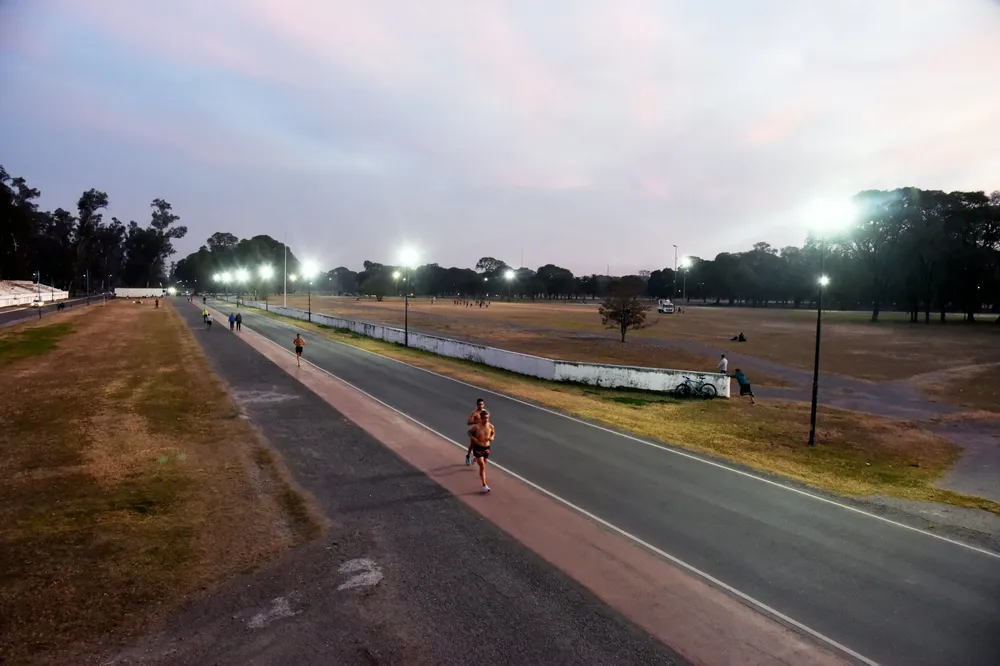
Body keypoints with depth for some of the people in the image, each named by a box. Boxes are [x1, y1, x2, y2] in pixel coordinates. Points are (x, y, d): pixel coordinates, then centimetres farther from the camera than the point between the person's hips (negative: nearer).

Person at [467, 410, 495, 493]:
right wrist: (473, 438, -17)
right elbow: (469, 432, 0)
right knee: (482, 466, -11)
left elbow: (493, 433, 13)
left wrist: (492, 437, -8)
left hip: (486, 448, 4)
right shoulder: (477, 427, -17)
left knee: (483, 464, 19)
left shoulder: (491, 426, -7)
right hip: (478, 448, -4)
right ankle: (484, 486, -9)